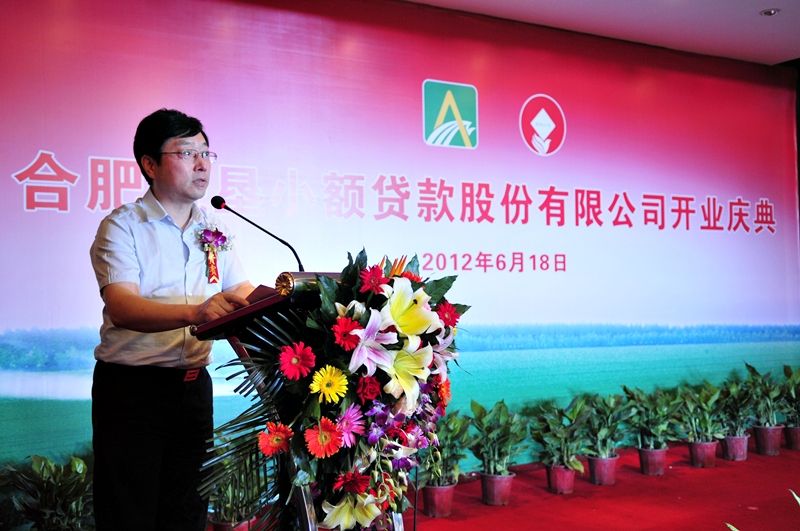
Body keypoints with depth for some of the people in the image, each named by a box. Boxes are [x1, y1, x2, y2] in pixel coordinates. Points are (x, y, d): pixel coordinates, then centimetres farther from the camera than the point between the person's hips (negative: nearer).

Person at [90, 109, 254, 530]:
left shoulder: (214, 230, 11)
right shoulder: (122, 226, -6)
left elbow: (243, 294, 7)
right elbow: (122, 306, -21)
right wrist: (194, 312, -39)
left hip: (193, 385, 5)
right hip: (131, 388, -5)